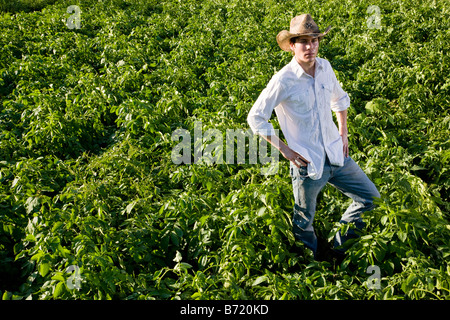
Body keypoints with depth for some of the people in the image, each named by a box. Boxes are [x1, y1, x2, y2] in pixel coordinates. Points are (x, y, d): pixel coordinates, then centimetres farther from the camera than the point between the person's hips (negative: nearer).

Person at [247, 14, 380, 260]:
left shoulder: (325, 67, 1)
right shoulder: (284, 80, -18)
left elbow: (339, 98, 21)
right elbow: (255, 118, -12)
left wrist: (343, 134, 13)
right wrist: (286, 151, -13)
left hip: (337, 156, 6)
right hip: (308, 163, -6)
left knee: (371, 198, 12)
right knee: (304, 221, 11)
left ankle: (339, 242, 32)